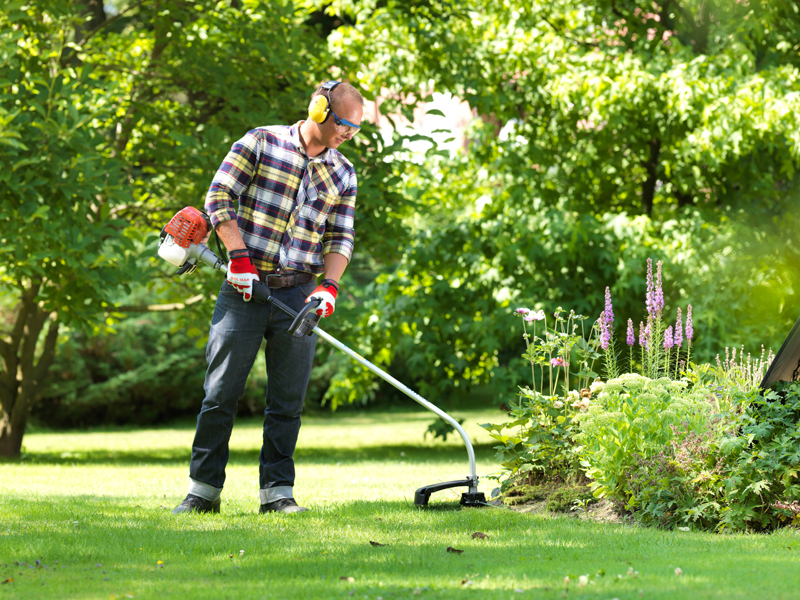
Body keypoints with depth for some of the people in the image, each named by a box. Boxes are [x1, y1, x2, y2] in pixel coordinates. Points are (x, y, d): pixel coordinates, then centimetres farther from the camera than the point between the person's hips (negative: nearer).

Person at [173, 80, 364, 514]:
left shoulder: (343, 174, 11)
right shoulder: (262, 143, 0)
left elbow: (340, 238, 10)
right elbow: (219, 196, -4)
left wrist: (329, 285, -8)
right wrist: (240, 257, -13)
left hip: (299, 295, 3)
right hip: (245, 287, -3)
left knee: (288, 401, 2)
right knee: (221, 393, -1)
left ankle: (277, 492, 9)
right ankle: (202, 490, 6)